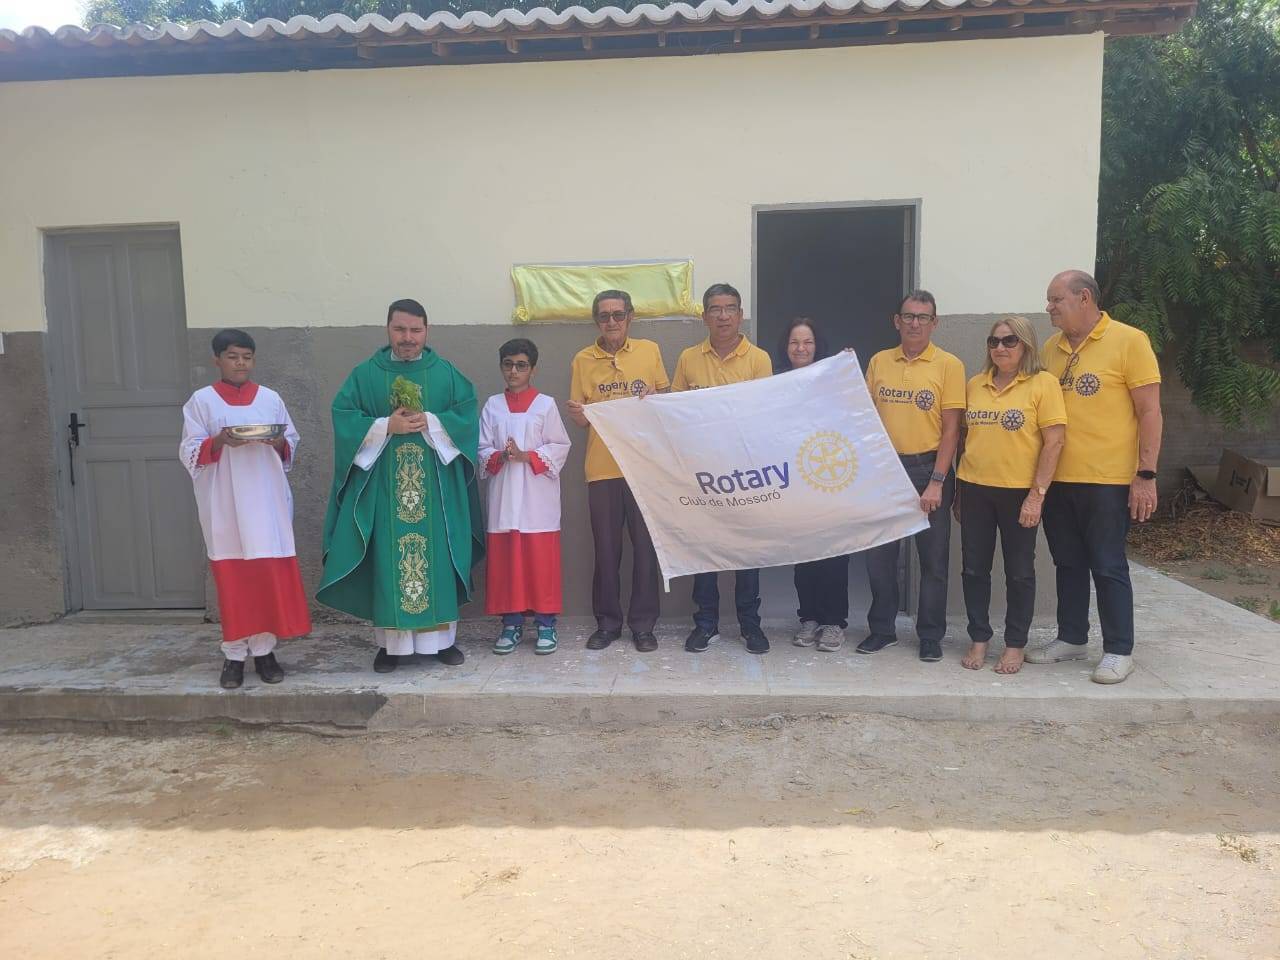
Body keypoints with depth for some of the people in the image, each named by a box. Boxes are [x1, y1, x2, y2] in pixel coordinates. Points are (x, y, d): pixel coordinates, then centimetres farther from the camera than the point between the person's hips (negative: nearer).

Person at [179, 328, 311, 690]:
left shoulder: (270, 398, 8)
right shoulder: (201, 401, 3)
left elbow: (292, 444, 11)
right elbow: (189, 453, 0)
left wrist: (278, 442, -12)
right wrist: (219, 442, -19)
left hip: (266, 501, 2)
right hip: (224, 503, -1)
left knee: (269, 574, 1)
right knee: (231, 577, 2)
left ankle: (264, 650, 11)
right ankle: (234, 655, 11)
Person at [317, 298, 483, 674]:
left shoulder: (446, 373, 7)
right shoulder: (365, 374, 5)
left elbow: (467, 414, 0)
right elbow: (343, 415, -1)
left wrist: (430, 423, -15)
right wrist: (386, 426, -14)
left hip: (435, 485, 1)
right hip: (383, 485, 0)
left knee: (437, 557, 4)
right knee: (388, 559, 1)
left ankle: (443, 638, 14)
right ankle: (389, 643, 10)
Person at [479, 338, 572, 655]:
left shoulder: (545, 405, 1)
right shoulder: (492, 406, 9)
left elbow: (560, 447, -2)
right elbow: (482, 449, 6)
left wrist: (526, 456, -14)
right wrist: (500, 457, -14)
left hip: (538, 498, -2)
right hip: (503, 496, 3)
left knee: (541, 562, 0)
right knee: (504, 562, 5)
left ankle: (546, 624, 11)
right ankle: (511, 623, 16)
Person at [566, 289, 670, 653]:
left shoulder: (650, 350, 4)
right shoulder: (583, 359, 4)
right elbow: (582, 418, 5)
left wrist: (655, 399, -10)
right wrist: (576, 414, -17)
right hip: (602, 468, 0)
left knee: (646, 546, 4)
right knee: (606, 548, 6)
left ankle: (643, 623, 15)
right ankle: (607, 621, 19)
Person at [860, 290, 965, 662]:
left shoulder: (949, 365, -4)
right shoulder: (878, 362, 6)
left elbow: (950, 428, -7)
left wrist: (937, 481, -12)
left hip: (928, 468, -3)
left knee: (933, 558, 5)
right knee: (879, 554, 8)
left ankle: (931, 636, 18)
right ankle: (882, 629, 23)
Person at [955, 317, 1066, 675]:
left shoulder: (1043, 383, -5)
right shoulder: (975, 385, 8)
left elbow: (1054, 442, -9)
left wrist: (1037, 494, -14)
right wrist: (958, 490, 12)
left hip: (1019, 491, -4)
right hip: (974, 489, 4)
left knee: (1019, 572, 6)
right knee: (973, 568, 8)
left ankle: (1015, 645, 19)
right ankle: (979, 639, 22)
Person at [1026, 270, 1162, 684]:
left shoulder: (1129, 341, -7)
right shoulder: (1050, 349, 9)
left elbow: (1149, 411, -8)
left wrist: (1146, 475, -13)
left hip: (1108, 479, -5)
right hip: (1058, 478, 6)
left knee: (1107, 565, 1)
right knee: (1068, 563, 14)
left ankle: (1119, 651, 14)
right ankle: (1071, 638, 28)